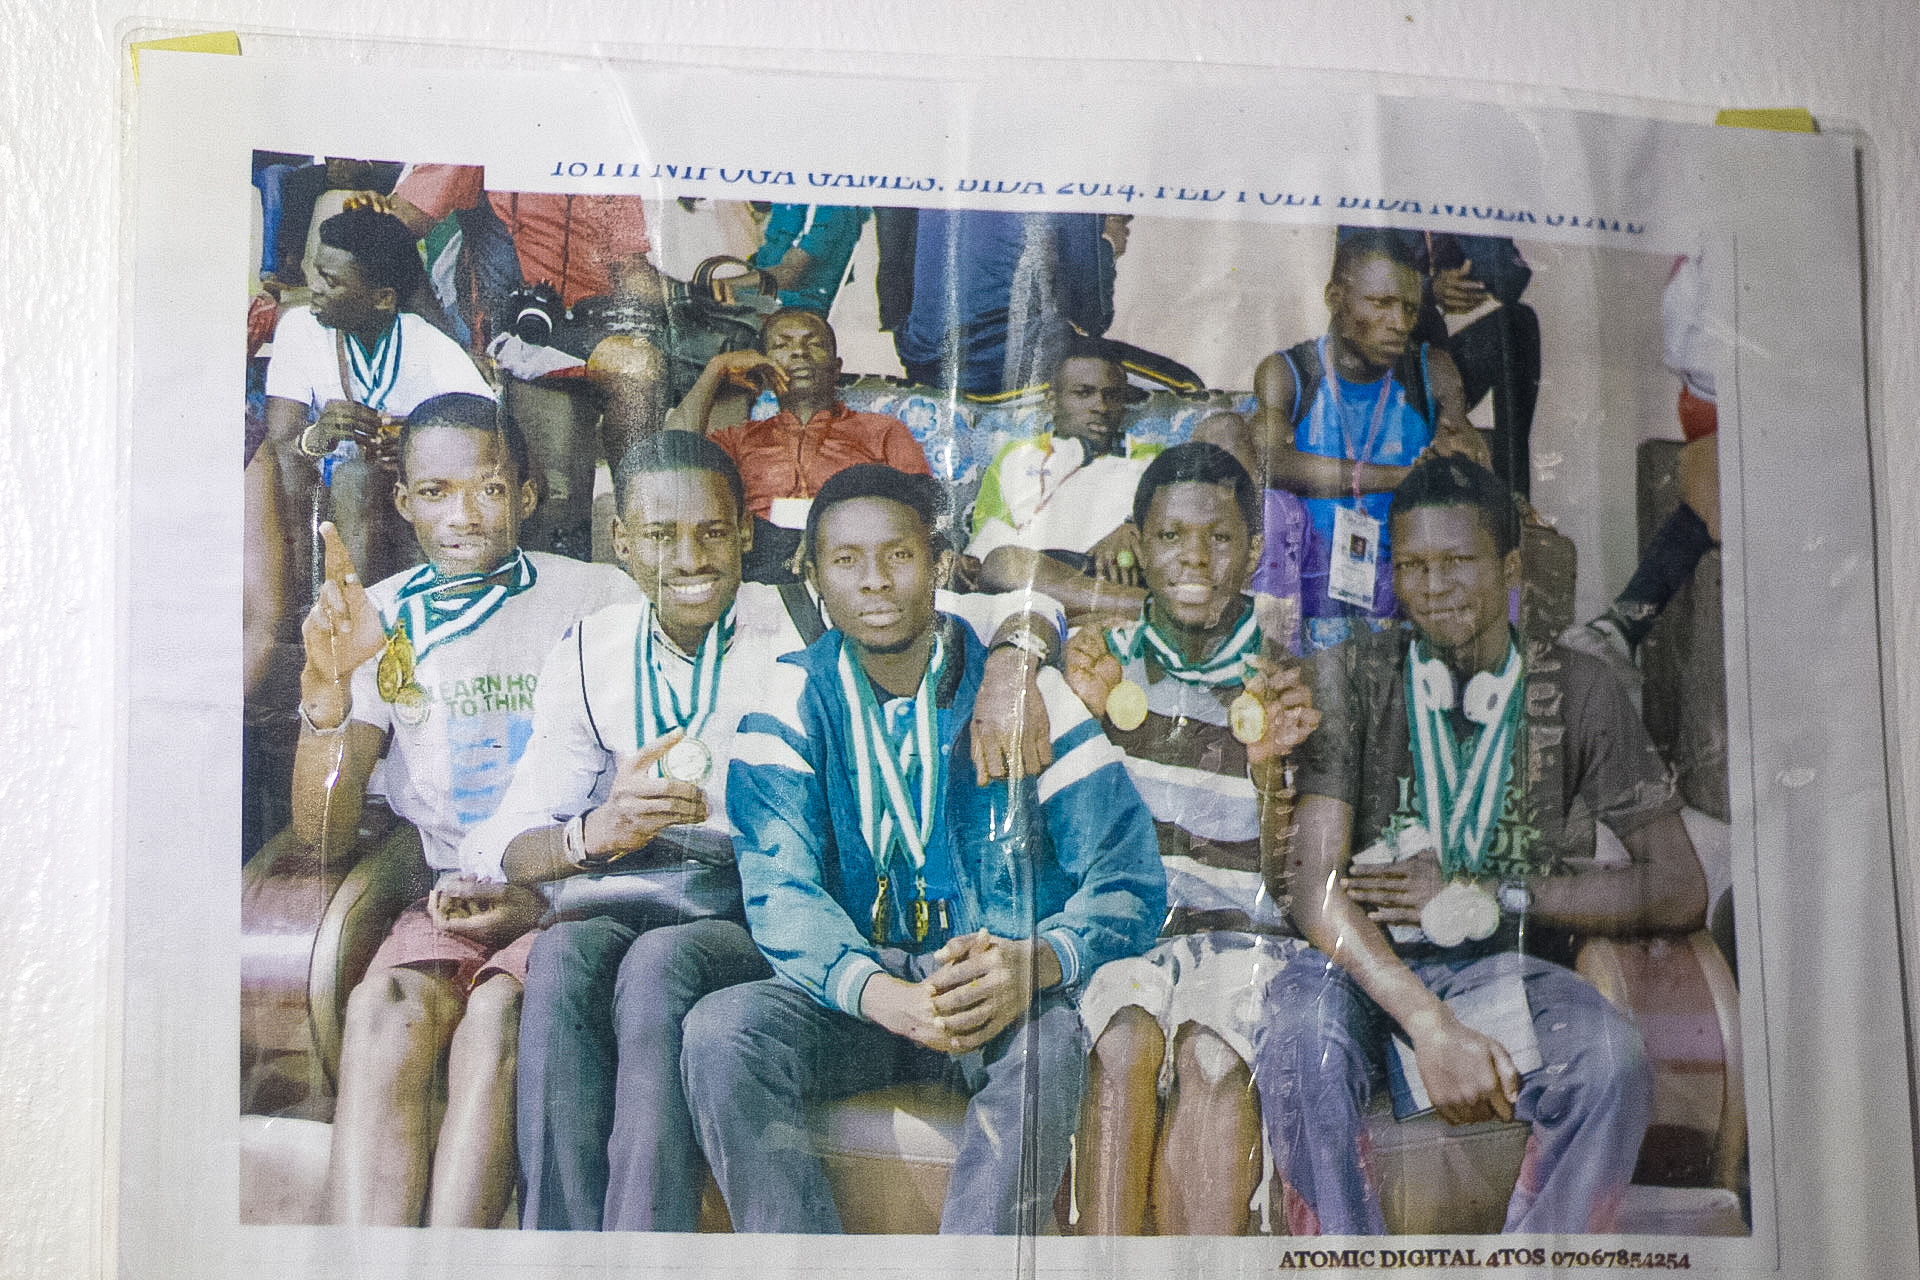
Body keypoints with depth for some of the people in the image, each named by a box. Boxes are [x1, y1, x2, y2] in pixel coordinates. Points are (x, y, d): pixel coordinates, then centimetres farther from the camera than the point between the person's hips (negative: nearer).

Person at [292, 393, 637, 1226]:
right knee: (386, 1006, -30)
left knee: (498, 1011, -33)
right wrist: (330, 685, -17)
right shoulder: (377, 621, 9)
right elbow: (323, 837, 0)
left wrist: (545, 898, -15)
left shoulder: (600, 601, 3)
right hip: (449, 899, 2)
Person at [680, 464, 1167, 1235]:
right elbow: (780, 889, -8)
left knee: (1046, 1045, -35)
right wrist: (883, 994, -29)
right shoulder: (796, 695, 3)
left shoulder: (1025, 688, -1)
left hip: (1003, 1000, -1)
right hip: (851, 992, 2)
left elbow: (1128, 875, -4)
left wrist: (1033, 964, -27)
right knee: (719, 1032, -27)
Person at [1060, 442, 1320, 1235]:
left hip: (1243, 933, 0)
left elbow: (1291, 879, 2)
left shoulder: (1287, 681, 7)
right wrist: (1085, 717, -16)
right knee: (1126, 1039, -31)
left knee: (1214, 1054, -31)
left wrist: (1270, 767, -16)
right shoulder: (1103, 661, 9)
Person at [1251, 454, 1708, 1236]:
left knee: (1611, 1058, -31)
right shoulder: (1351, 678, 0)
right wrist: (1431, 1025, -26)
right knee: (1300, 1030, -34)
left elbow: (1679, 892, 0)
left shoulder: (1578, 694, 4)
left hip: (1510, 974, 1)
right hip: (1364, 972, -1)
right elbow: (1317, 885, -11)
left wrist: (1483, 900, -9)